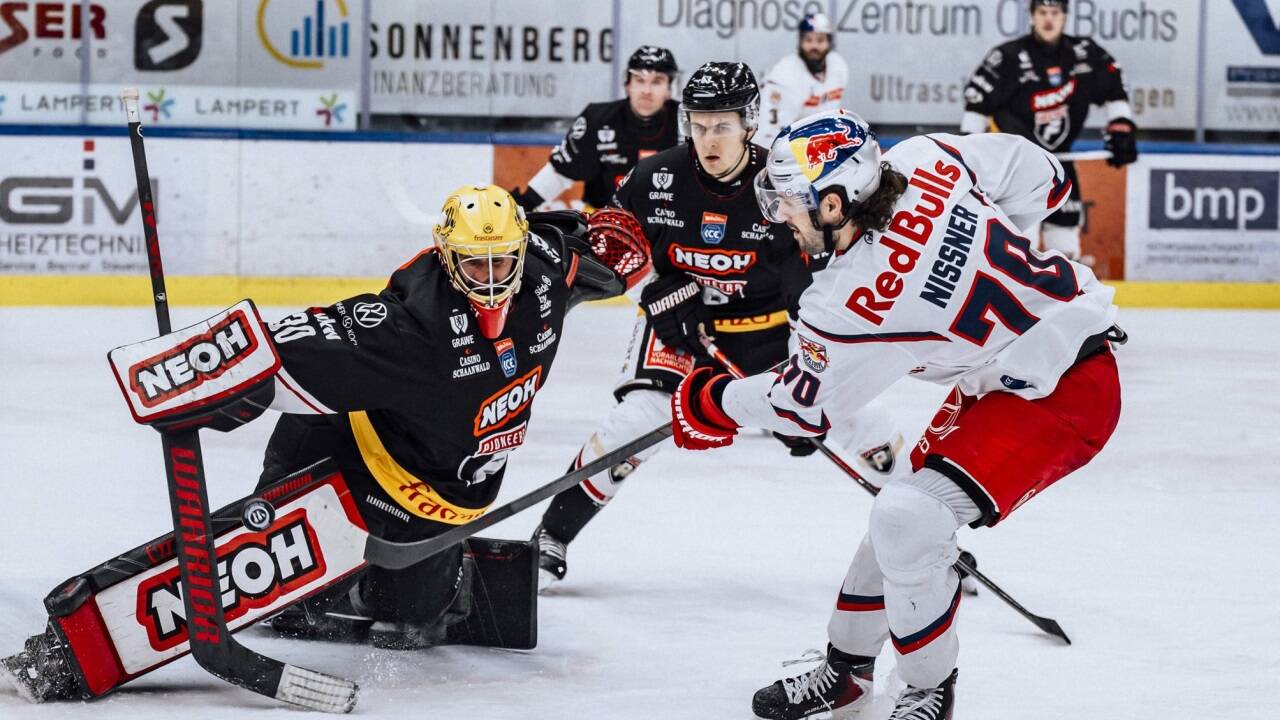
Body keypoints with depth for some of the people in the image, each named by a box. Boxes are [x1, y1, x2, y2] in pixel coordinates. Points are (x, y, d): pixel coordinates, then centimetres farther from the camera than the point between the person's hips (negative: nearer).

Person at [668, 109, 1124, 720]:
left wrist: (712, 404, 10)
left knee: (908, 517, -18)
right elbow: (1040, 177, 4)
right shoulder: (924, 159, -9)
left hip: (1062, 396, -10)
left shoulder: (849, 305, -25)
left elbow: (801, 407, -7)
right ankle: (846, 669, 31)